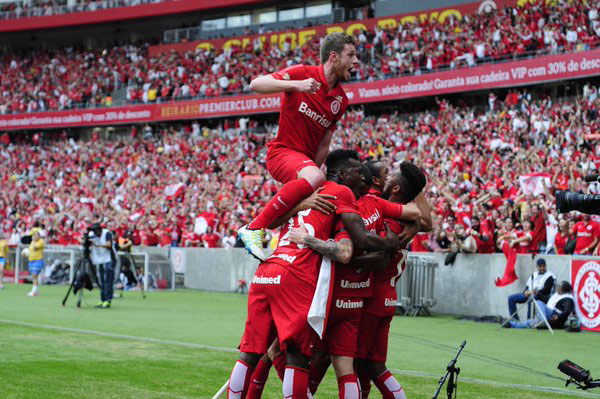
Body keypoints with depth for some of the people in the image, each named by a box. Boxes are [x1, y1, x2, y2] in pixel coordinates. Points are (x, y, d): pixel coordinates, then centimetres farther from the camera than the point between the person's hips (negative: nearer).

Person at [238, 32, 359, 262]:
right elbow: (256, 84, -18)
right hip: (282, 151, -8)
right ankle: (254, 228, -33)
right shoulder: (303, 73, -7)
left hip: (307, 159, 8)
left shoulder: (341, 100, 10)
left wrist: (315, 169, 0)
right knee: (314, 178, -36)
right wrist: (295, 85, -30)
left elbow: (324, 144, 12)